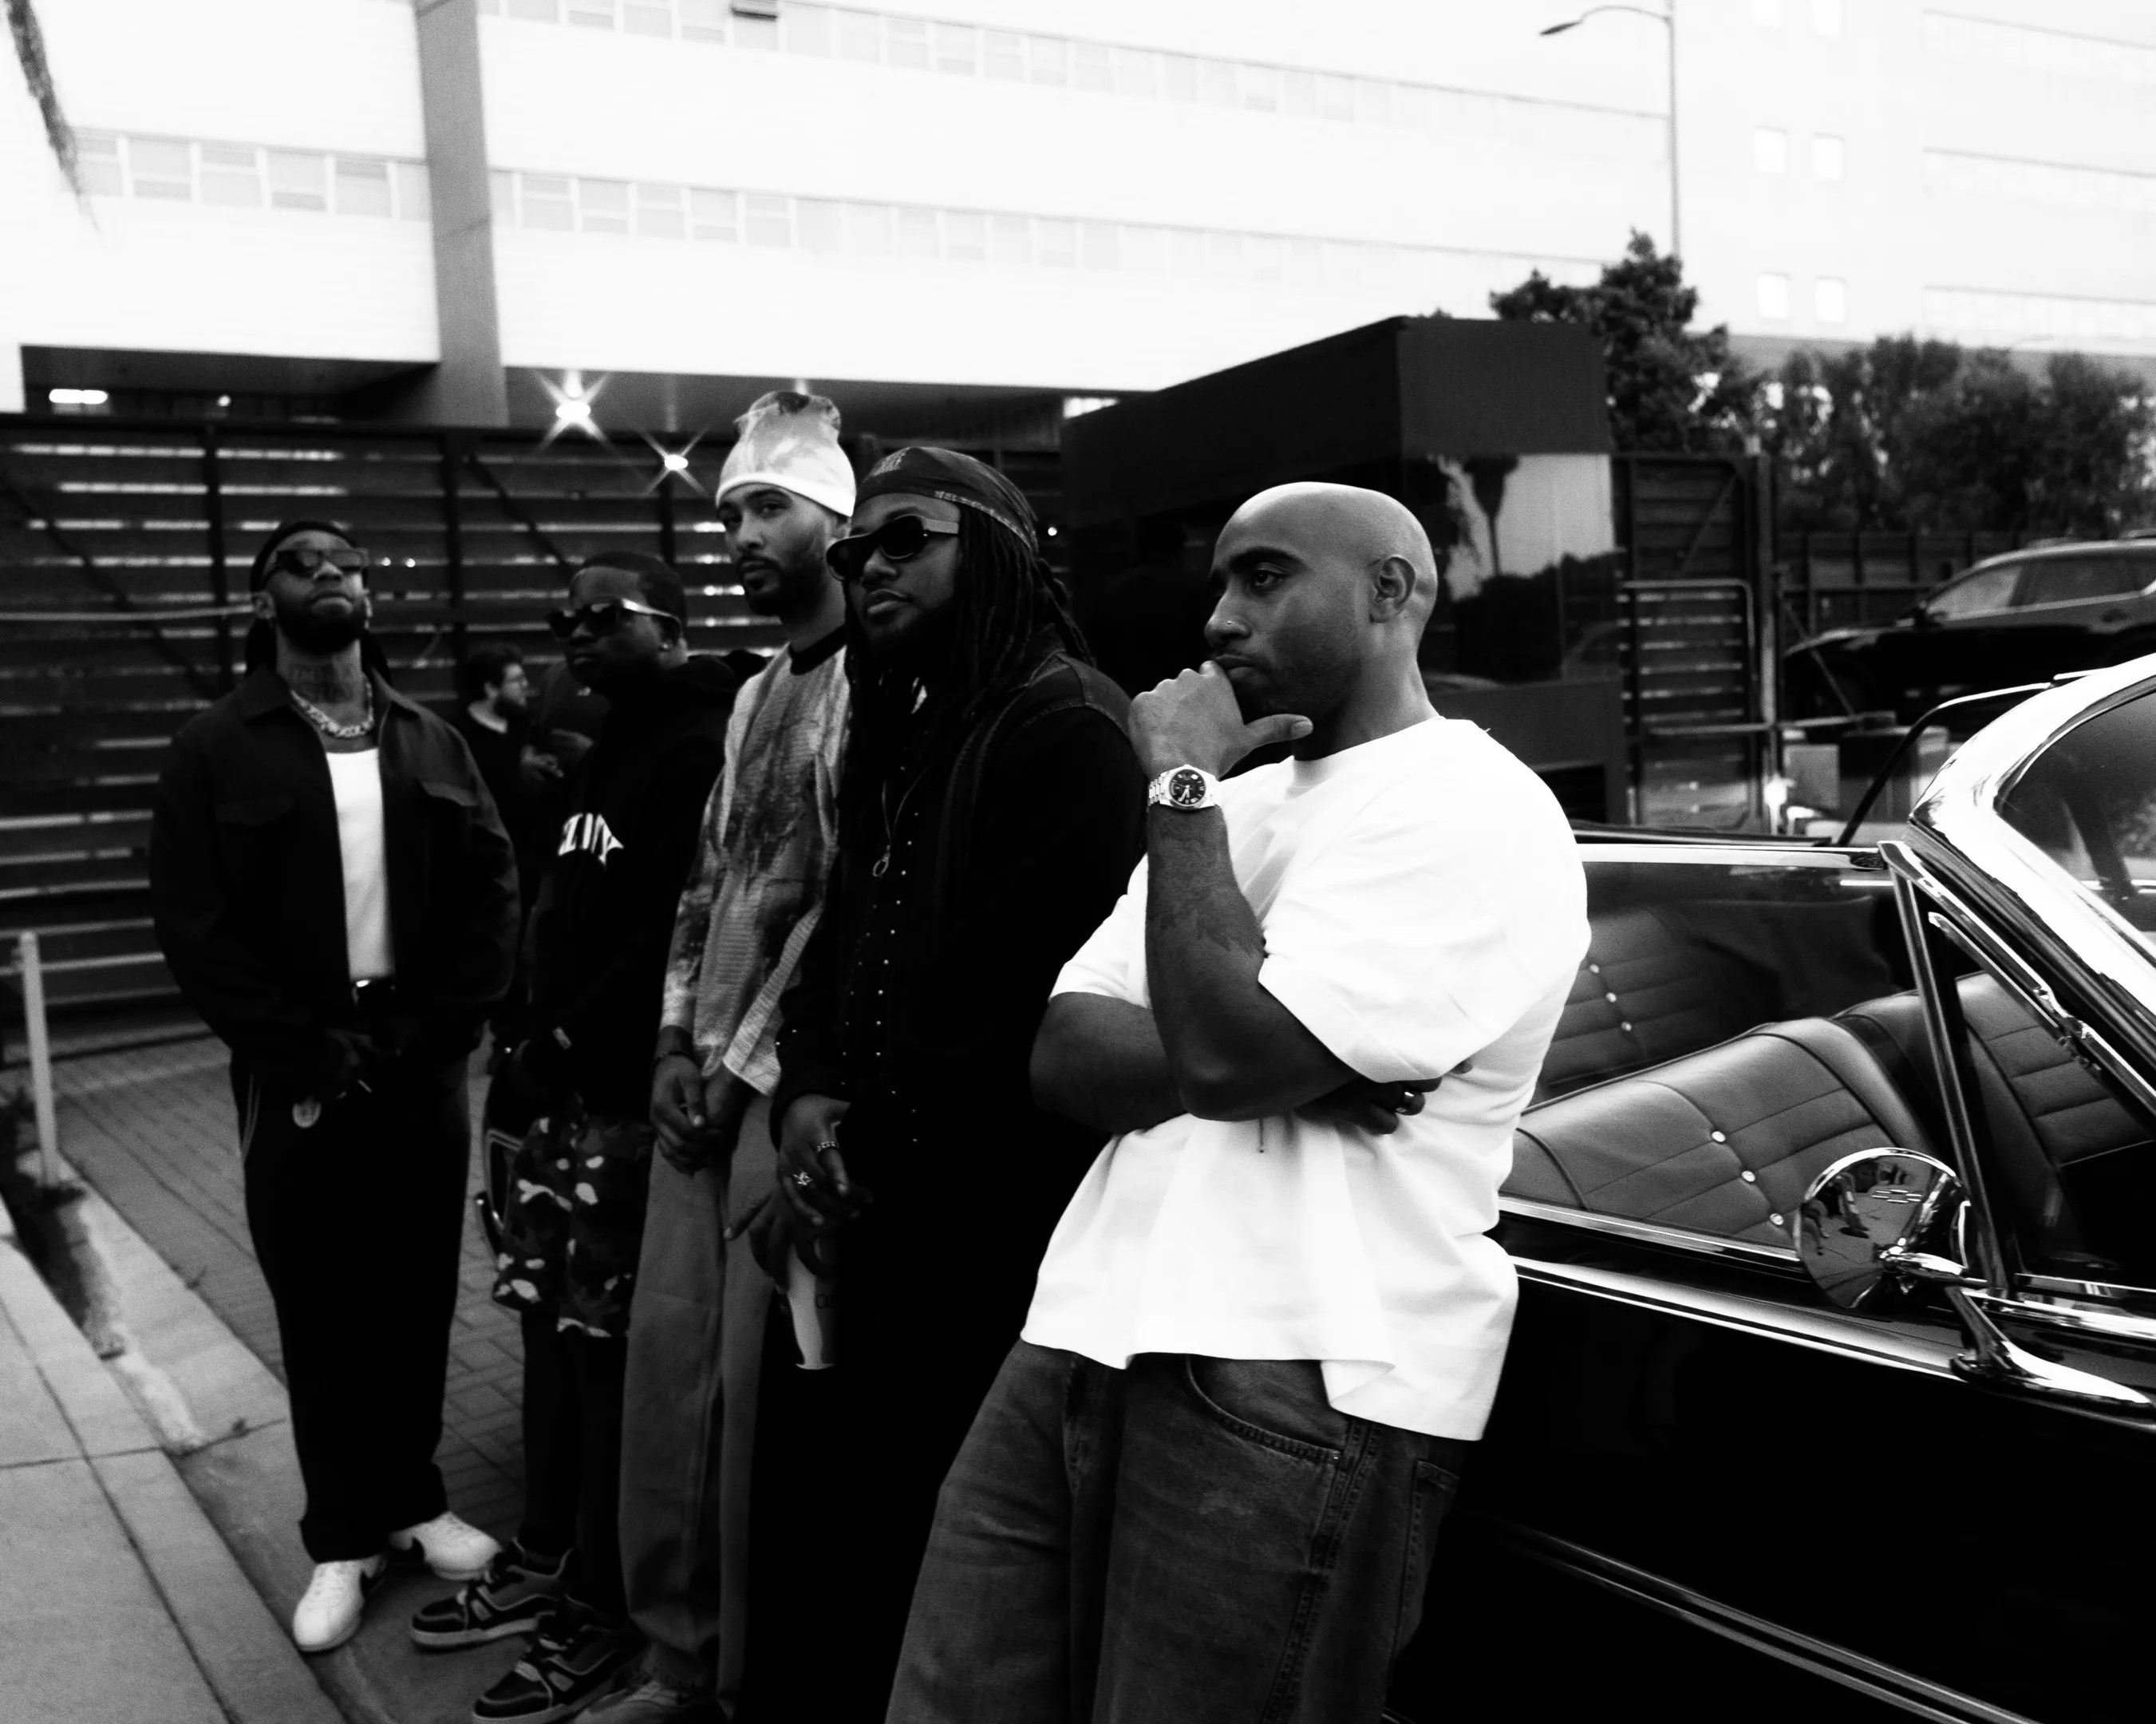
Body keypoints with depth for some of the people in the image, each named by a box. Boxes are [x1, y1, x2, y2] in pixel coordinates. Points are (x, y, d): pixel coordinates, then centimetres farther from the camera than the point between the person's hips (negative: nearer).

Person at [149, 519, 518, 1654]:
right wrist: (297, 1051, -13)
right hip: (299, 1078, -2)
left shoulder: (430, 743, 8)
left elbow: (491, 889, 5)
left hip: (423, 1068, 3)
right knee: (319, 1312, 6)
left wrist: (442, 1029, -7)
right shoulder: (215, 750, -1)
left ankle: (413, 1498, 27)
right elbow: (191, 921, -7)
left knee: (419, 1297, 10)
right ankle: (342, 1538, 18)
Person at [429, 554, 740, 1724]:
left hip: (632, 1095, -9)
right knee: (549, 1321, 14)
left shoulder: (706, 750, -12)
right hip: (563, 1089, 9)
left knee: (610, 1346, -1)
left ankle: (603, 1609, 11)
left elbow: (685, 935, -20)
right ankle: (545, 1559, 29)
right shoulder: (607, 753, 19)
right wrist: (530, 1044, 11)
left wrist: (574, 1039, -15)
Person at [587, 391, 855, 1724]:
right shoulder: (756, 694, 17)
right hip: (706, 1067, 8)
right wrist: (677, 1036, 7)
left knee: (757, 1376, -1)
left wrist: (755, 1063, -13)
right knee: (667, 1350, 11)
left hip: (790, 1076, -8)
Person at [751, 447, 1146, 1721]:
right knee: (811, 1511, 17)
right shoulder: (903, 727, 16)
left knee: (917, 1554, 2)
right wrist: (809, 1097, 0)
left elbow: (1012, 995, -20)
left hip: (985, 1212, -9)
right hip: (877, 1197, 9)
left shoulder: (1066, 725, -14)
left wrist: (859, 1158, -11)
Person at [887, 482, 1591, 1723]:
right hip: (1091, 1337, 7)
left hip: (1289, 1387, -7)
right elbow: (1062, 1054, 9)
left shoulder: (1476, 813, -7)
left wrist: (1180, 782, -9)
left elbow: (1225, 1050, -20)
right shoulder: (1244, 802, 20)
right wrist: (1272, 1056, -9)